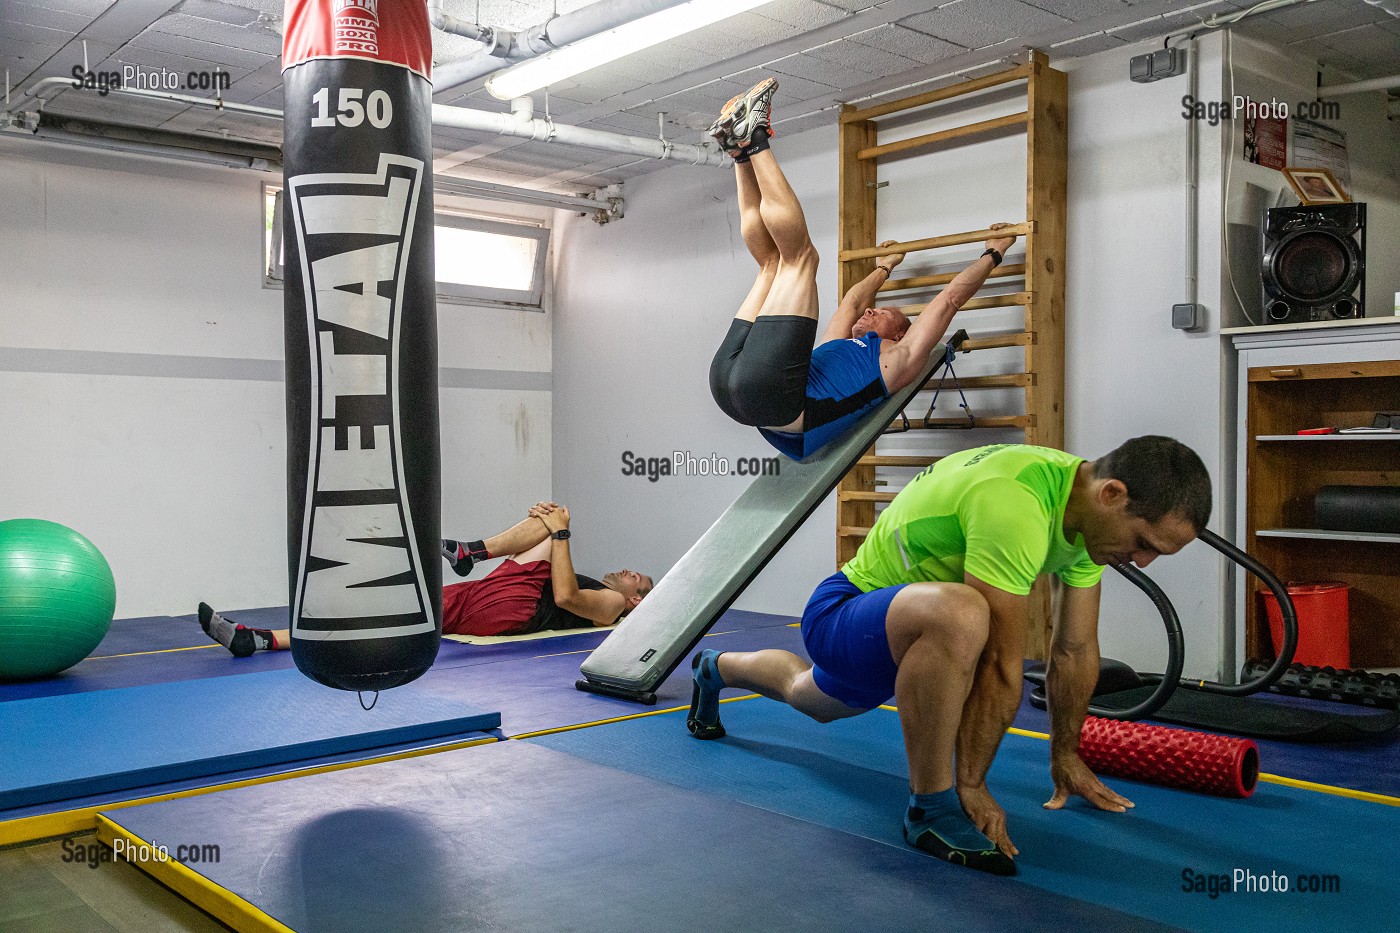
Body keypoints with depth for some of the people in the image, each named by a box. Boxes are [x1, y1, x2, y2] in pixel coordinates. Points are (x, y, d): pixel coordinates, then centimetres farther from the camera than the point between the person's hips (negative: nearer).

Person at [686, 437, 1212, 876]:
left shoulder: (1091, 512, -10)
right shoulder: (1015, 505, -38)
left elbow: (1075, 649, 0)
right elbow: (1000, 666, -33)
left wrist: (1066, 756, 8)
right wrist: (972, 786, -24)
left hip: (901, 629, 9)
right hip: (842, 611, -9)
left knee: (810, 699, 36)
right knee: (959, 617, -41)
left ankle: (716, 669, 68)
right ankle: (931, 810, -20)